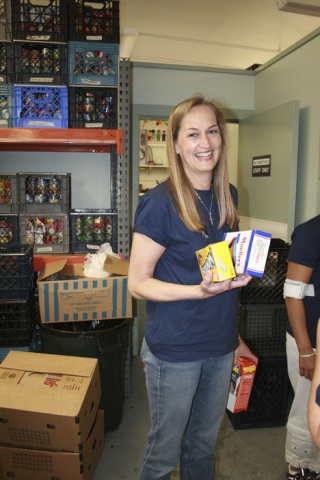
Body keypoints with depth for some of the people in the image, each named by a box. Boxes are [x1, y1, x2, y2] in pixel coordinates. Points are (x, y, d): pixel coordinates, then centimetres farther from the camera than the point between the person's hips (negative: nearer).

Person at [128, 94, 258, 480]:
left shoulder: (227, 196, 3)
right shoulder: (159, 203, -17)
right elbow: (137, 283, -14)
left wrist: (233, 336, 15)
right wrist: (200, 290, -29)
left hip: (219, 346, 6)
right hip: (174, 350, -6)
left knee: (204, 445, 24)